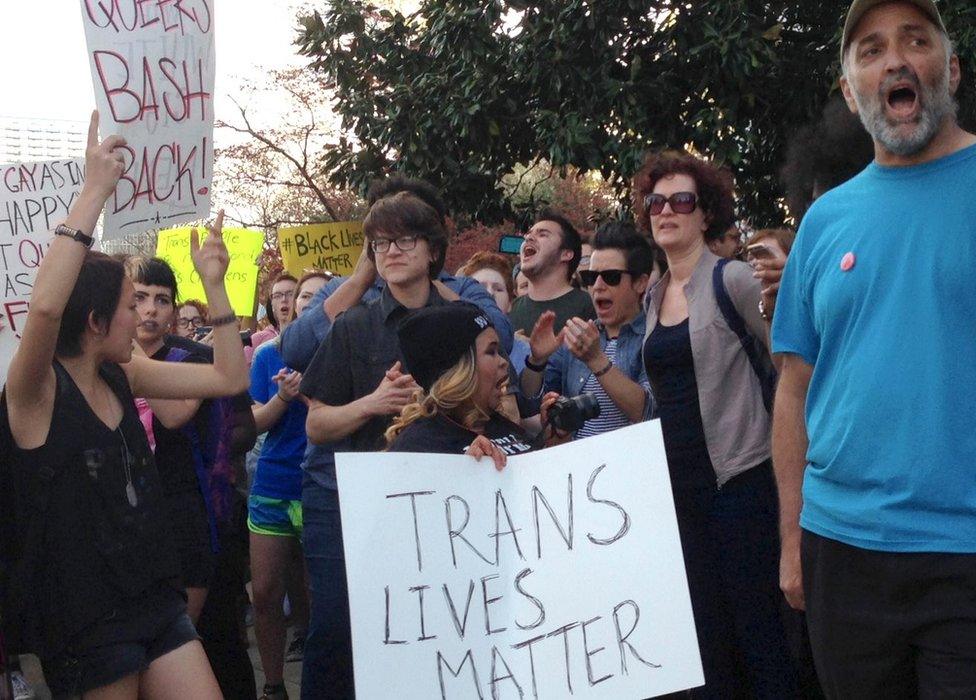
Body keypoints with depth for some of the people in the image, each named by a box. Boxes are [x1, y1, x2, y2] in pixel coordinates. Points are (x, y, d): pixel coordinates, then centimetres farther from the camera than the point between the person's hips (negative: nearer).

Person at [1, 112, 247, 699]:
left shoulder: (123, 378, 5)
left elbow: (229, 379, 11)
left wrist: (214, 285, 6)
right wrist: (95, 192, -33)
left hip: (158, 601, 7)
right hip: (84, 622, -6)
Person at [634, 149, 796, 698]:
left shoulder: (732, 281, -8)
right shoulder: (656, 295, 13)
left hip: (738, 478, -7)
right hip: (679, 482, 7)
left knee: (757, 631, -2)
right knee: (706, 633, 11)